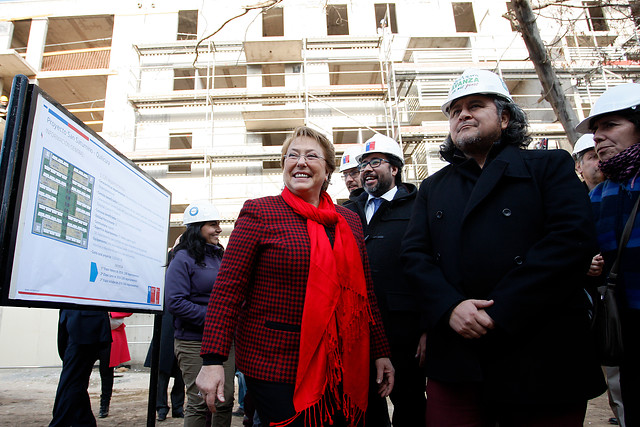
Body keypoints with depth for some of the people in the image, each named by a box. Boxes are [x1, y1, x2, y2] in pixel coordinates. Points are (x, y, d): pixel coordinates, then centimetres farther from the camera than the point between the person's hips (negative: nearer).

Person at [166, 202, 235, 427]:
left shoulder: (220, 257, 13)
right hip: (194, 342, -6)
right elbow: (175, 302, -17)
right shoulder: (183, 258, -7)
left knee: (226, 399, 9)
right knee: (199, 403, 0)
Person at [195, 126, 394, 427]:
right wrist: (212, 360, -15)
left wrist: (380, 353, 10)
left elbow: (364, 292, 11)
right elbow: (228, 288, -10)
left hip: (338, 366, 5)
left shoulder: (349, 221, 8)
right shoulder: (260, 212, -6)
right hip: (274, 365, -4)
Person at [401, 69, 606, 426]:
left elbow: (572, 240, -10)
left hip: (542, 357, -2)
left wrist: (499, 312, -17)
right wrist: (449, 307, -14)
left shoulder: (551, 165, 4)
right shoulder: (433, 188, 15)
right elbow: (415, 255, 5)